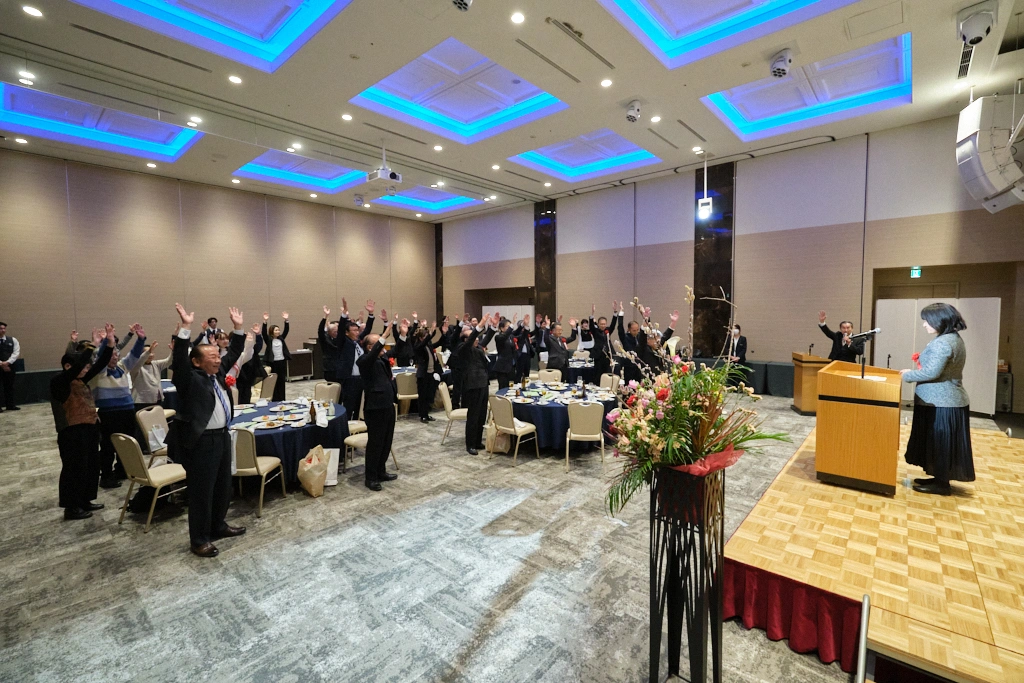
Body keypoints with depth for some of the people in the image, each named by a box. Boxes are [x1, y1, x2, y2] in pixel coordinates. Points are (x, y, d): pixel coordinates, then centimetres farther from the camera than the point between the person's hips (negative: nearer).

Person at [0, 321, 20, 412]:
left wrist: (7, 362, -14)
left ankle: (10, 405, 13)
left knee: (10, 386, 7)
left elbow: (16, 352, -2)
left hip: (9, 366, 2)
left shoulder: (12, 340, 5)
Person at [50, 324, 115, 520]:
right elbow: (76, 367, -30)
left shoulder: (81, 380, 8)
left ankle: (85, 501, 30)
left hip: (90, 429, 8)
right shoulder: (58, 382, -13)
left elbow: (100, 365, 1)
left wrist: (109, 343, -11)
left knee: (92, 466, 16)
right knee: (74, 469, 3)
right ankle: (71, 507, 17)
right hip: (72, 432, -8)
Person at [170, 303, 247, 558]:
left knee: (223, 487, 19)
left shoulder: (218, 372, 8)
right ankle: (199, 540, 18)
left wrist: (238, 328, 10)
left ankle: (218, 526, 37)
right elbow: (179, 360, -29)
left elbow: (233, 354, 16)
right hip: (201, 442, -8)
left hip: (222, 437, 8)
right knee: (201, 492, 4)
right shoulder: (189, 379, -13)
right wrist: (185, 328, -34)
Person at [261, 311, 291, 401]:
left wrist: (286, 320, -9)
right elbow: (264, 332, -15)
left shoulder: (281, 338, 9)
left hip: (282, 362, 4)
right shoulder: (268, 339, -1)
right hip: (272, 362, -4)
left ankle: (281, 399, 16)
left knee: (282, 381, 9)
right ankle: (274, 400, 8)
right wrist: (265, 321, -26)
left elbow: (286, 330, 2)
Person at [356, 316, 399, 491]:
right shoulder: (364, 360, -12)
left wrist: (387, 324, 6)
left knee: (386, 442, 17)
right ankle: (370, 477, 16)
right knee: (375, 443, 3)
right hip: (375, 408, -8)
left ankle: (381, 472, 31)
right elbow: (373, 353, -33)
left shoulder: (383, 357, 11)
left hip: (388, 405, 8)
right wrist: (384, 335, -39)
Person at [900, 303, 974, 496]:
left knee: (939, 442, 0)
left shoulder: (943, 342, -21)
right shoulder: (953, 338, 12)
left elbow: (932, 372, -26)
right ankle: (939, 478, 26)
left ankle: (941, 484, 10)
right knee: (940, 442, 16)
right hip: (945, 400, 10)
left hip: (942, 403, -10)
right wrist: (922, 361, 10)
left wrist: (907, 375, -12)